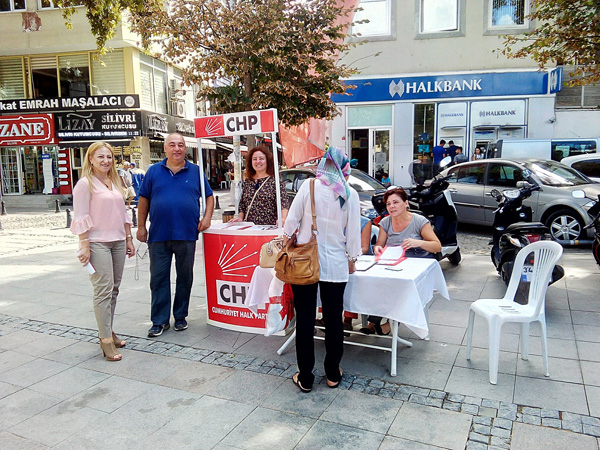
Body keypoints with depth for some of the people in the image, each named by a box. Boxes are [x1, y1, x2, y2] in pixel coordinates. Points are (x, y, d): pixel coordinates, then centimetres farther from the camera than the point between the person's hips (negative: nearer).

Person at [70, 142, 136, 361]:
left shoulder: (115, 182, 15)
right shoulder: (85, 184, -5)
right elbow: (81, 218, -10)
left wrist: (129, 239, 16)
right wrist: (84, 246, -14)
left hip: (118, 242, 7)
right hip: (98, 243, -7)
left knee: (114, 288, 10)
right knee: (104, 290, -9)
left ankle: (108, 330, 21)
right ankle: (106, 340, -4)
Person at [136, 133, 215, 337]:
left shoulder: (195, 171, 7)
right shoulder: (154, 171, 7)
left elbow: (209, 196, 12)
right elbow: (144, 199, 10)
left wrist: (207, 217, -3)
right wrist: (141, 226, 6)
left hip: (187, 235, 0)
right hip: (158, 235, 0)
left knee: (185, 277, 9)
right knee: (158, 278, 3)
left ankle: (180, 317, 24)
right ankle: (160, 320, 13)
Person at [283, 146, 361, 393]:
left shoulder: (309, 186, -7)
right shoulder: (350, 194, -3)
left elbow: (292, 220, -5)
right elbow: (353, 231, 0)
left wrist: (286, 240, 12)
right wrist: (351, 259, 14)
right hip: (335, 265, 1)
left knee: (305, 320, 8)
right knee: (333, 320, 14)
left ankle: (305, 378, 18)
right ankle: (333, 374, 27)